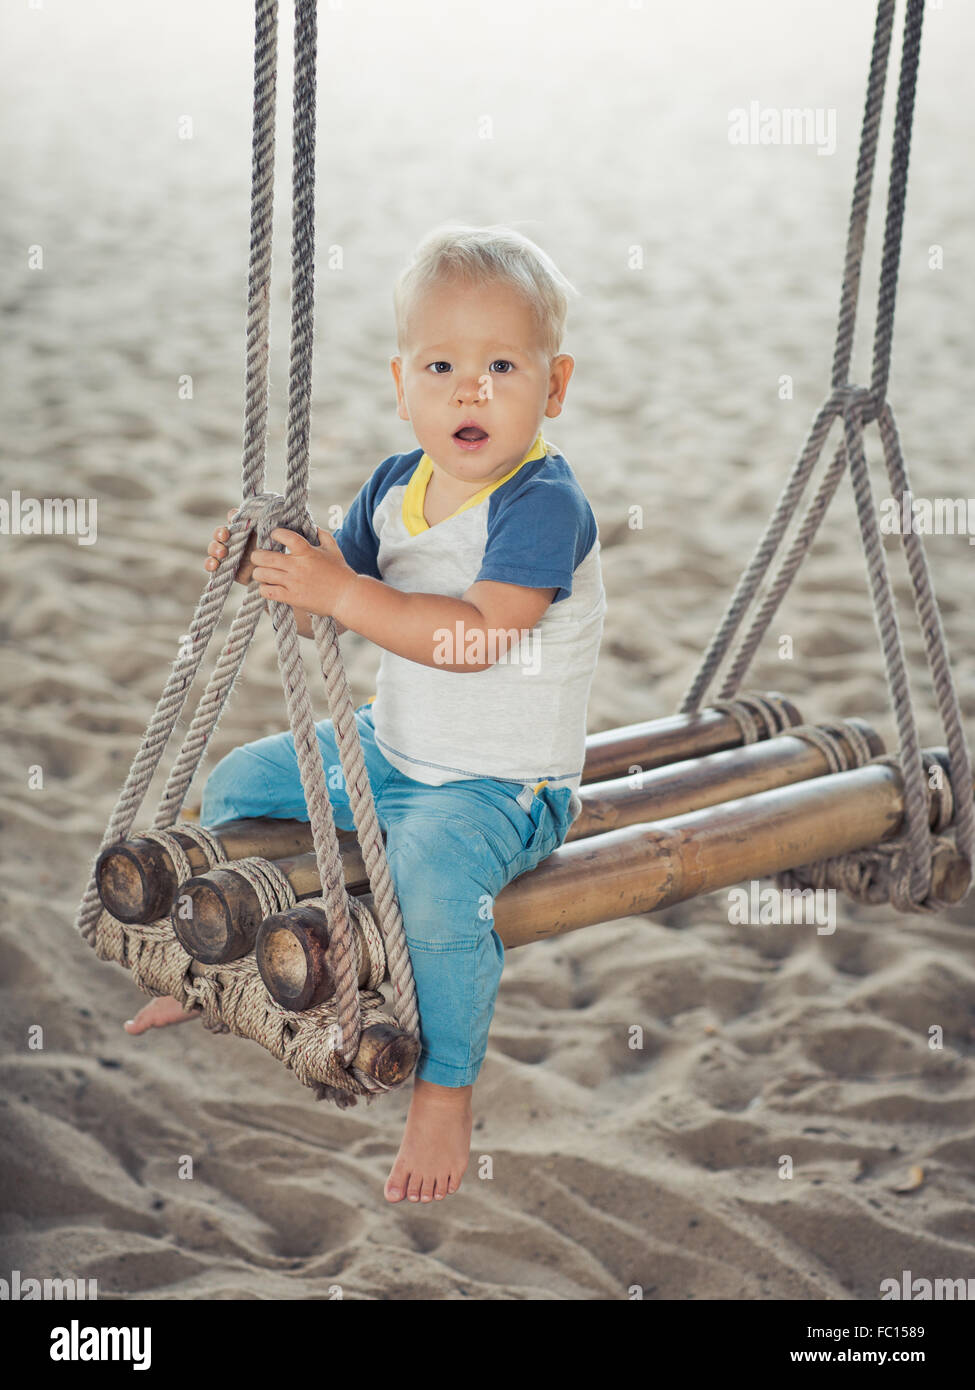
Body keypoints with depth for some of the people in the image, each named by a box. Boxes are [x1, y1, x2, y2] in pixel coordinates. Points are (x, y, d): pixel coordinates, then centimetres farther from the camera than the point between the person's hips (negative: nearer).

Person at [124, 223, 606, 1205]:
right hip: (388, 750, 8)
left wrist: (343, 592, -35)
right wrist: (269, 568, -13)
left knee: (431, 866, -35)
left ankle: (445, 1089, -14)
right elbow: (323, 604, 8)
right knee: (239, 781, 15)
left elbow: (478, 635, -33)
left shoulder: (545, 503, -22)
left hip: (501, 784, -8)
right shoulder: (395, 486, 2)